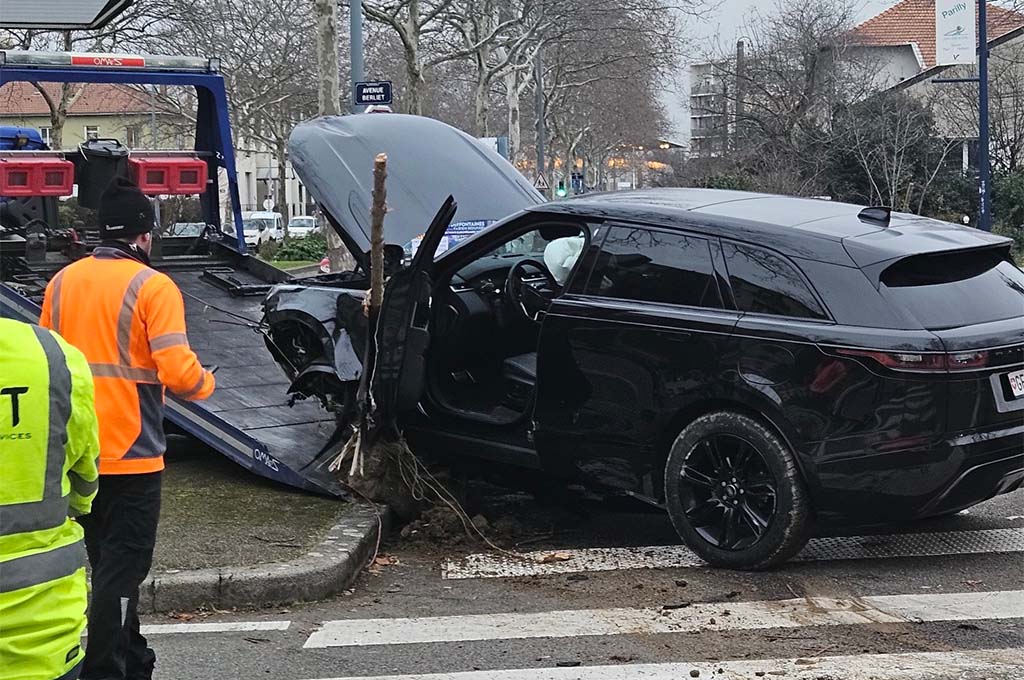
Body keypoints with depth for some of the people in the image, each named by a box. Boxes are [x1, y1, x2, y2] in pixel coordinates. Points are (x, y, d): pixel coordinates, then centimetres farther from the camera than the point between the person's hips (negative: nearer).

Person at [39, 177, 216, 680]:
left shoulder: (62, 282, 6)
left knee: (108, 563, 19)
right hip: (130, 453, -6)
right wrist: (205, 384, 1)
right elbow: (178, 372, -19)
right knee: (121, 570, 2)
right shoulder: (153, 286, -12)